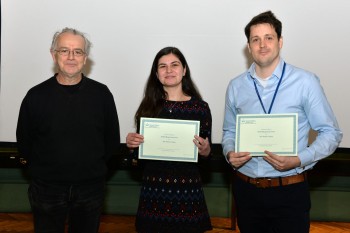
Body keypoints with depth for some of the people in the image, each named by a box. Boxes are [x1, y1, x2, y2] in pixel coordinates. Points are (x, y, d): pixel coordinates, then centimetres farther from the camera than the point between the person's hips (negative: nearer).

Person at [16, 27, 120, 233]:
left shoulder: (101, 93, -4)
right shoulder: (36, 96, -5)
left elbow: (112, 141, 4)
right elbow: (24, 143, 3)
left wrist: (94, 168, 2)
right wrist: (46, 169, 2)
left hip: (91, 188, 1)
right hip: (47, 189, 0)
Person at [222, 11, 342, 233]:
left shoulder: (306, 82, -9)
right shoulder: (236, 86, 5)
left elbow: (331, 133, -5)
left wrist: (298, 160, -18)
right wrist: (230, 153, -8)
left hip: (290, 191, -3)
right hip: (246, 189, 4)